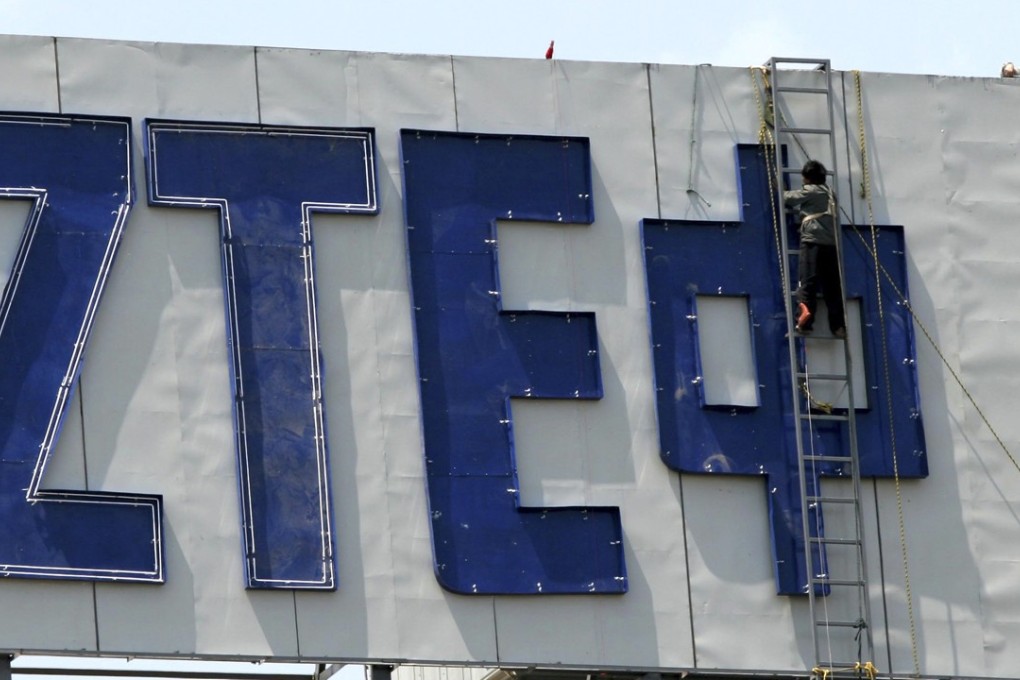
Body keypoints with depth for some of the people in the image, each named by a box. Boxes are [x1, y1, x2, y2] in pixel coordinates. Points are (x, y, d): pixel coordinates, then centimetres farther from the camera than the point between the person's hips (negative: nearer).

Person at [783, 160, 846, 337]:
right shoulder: (829, 193, 21)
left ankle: (805, 319, -30)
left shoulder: (809, 191, 1)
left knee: (808, 281, -13)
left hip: (813, 242, -6)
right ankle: (838, 325, 1)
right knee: (832, 286, 5)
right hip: (831, 244, 6)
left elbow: (788, 198, 11)